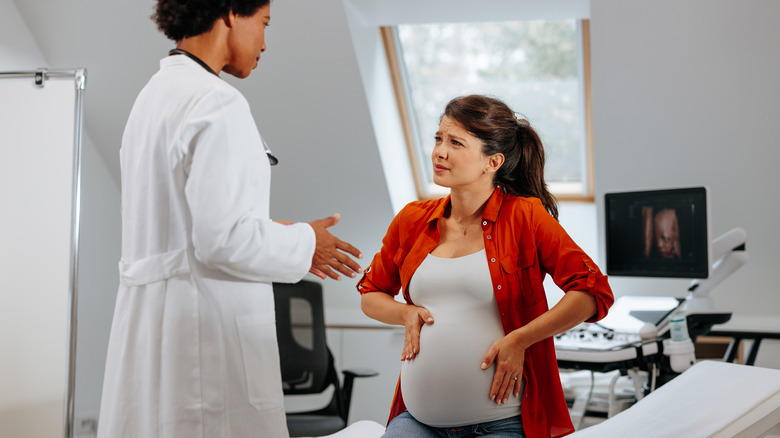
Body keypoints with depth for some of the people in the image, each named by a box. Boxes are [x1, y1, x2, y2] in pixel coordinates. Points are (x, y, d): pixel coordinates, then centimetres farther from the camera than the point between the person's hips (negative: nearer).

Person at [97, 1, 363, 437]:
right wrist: (304, 243, -4)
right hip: (206, 330, -10)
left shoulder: (156, 94, 16)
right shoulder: (217, 103, -14)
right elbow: (223, 239, -20)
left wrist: (276, 234, 19)